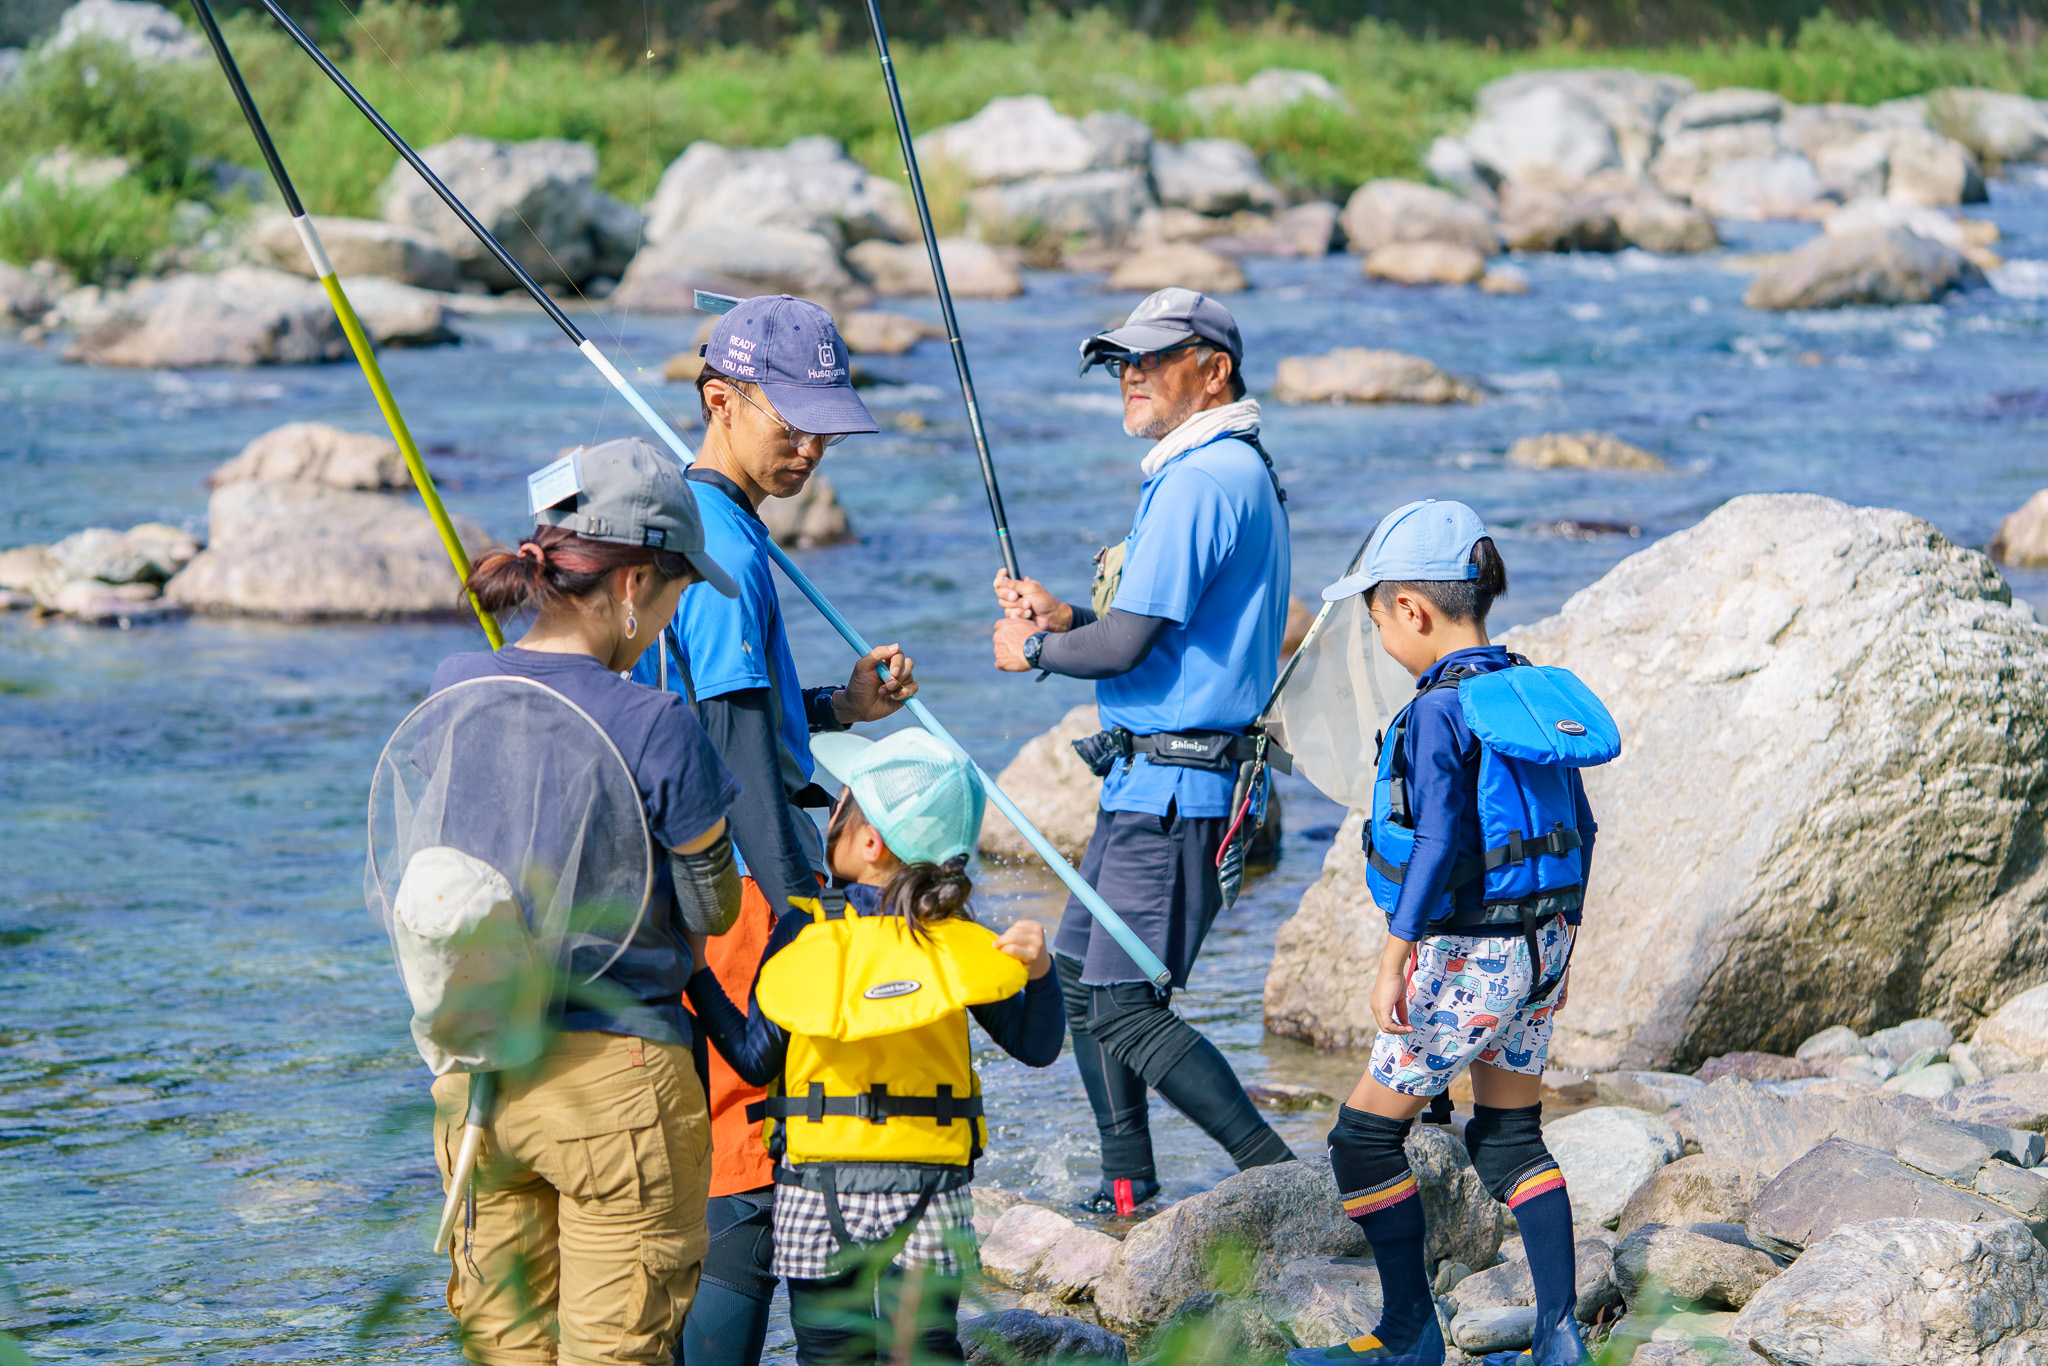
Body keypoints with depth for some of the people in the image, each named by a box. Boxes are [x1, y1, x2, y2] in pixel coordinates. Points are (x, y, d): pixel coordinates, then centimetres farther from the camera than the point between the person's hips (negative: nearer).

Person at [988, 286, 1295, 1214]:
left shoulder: (1203, 480, -18)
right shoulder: (1234, 473, 17)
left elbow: (1124, 647, -21)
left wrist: (1032, 649, -2)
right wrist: (1062, 615, 11)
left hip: (1173, 789, -11)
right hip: (1148, 776, 11)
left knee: (1126, 1009, -12)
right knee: (1079, 973, 16)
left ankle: (1278, 1175, -10)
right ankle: (1128, 1189, 22)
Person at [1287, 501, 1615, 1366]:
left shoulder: (1440, 712, -16)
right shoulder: (1538, 695, 7)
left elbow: (1439, 845, -22)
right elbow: (1575, 831, 13)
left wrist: (1395, 960, -18)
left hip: (1468, 956, -8)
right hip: (1540, 947, 8)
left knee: (1366, 1136, 5)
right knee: (1510, 1139, 16)